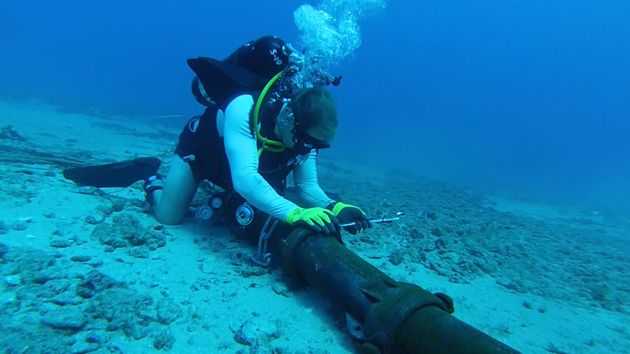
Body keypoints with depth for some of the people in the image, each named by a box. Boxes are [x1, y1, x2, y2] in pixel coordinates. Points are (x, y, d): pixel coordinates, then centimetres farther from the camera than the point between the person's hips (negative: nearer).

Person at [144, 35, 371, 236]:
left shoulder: (304, 132, -26)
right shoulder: (242, 109, -44)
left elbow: (307, 186, -22)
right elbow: (244, 179, -55)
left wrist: (334, 208, -41)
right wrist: (295, 213, -65)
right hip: (201, 148, -4)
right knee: (168, 217, -5)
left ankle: (215, 190, 38)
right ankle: (154, 186, 28)